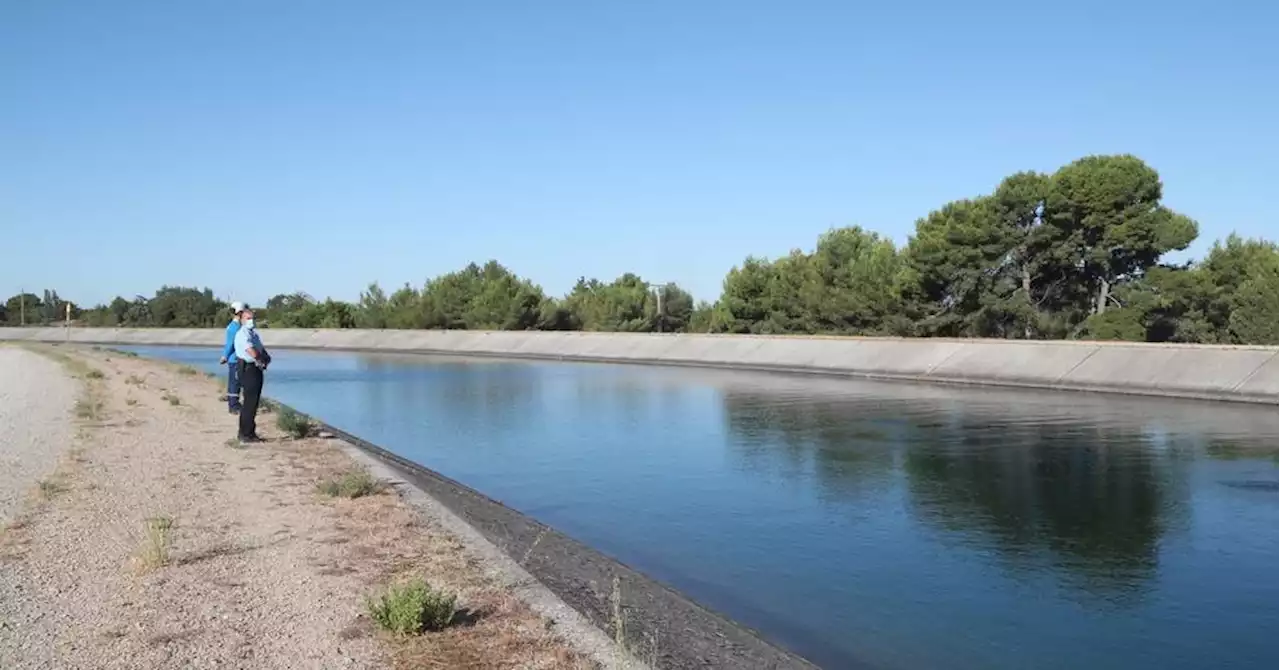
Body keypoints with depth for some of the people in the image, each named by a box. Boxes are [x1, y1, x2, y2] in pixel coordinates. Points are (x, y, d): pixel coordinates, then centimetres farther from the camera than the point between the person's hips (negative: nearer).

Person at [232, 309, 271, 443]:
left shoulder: (254, 333, 18)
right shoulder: (242, 334, -13)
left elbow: (262, 350, 20)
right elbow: (253, 353, -24)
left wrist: (265, 357, -2)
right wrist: (263, 357, -5)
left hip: (257, 369, 9)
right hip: (248, 370, -9)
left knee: (254, 402, 14)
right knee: (250, 402, -7)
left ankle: (250, 432, 22)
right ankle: (246, 434, -2)